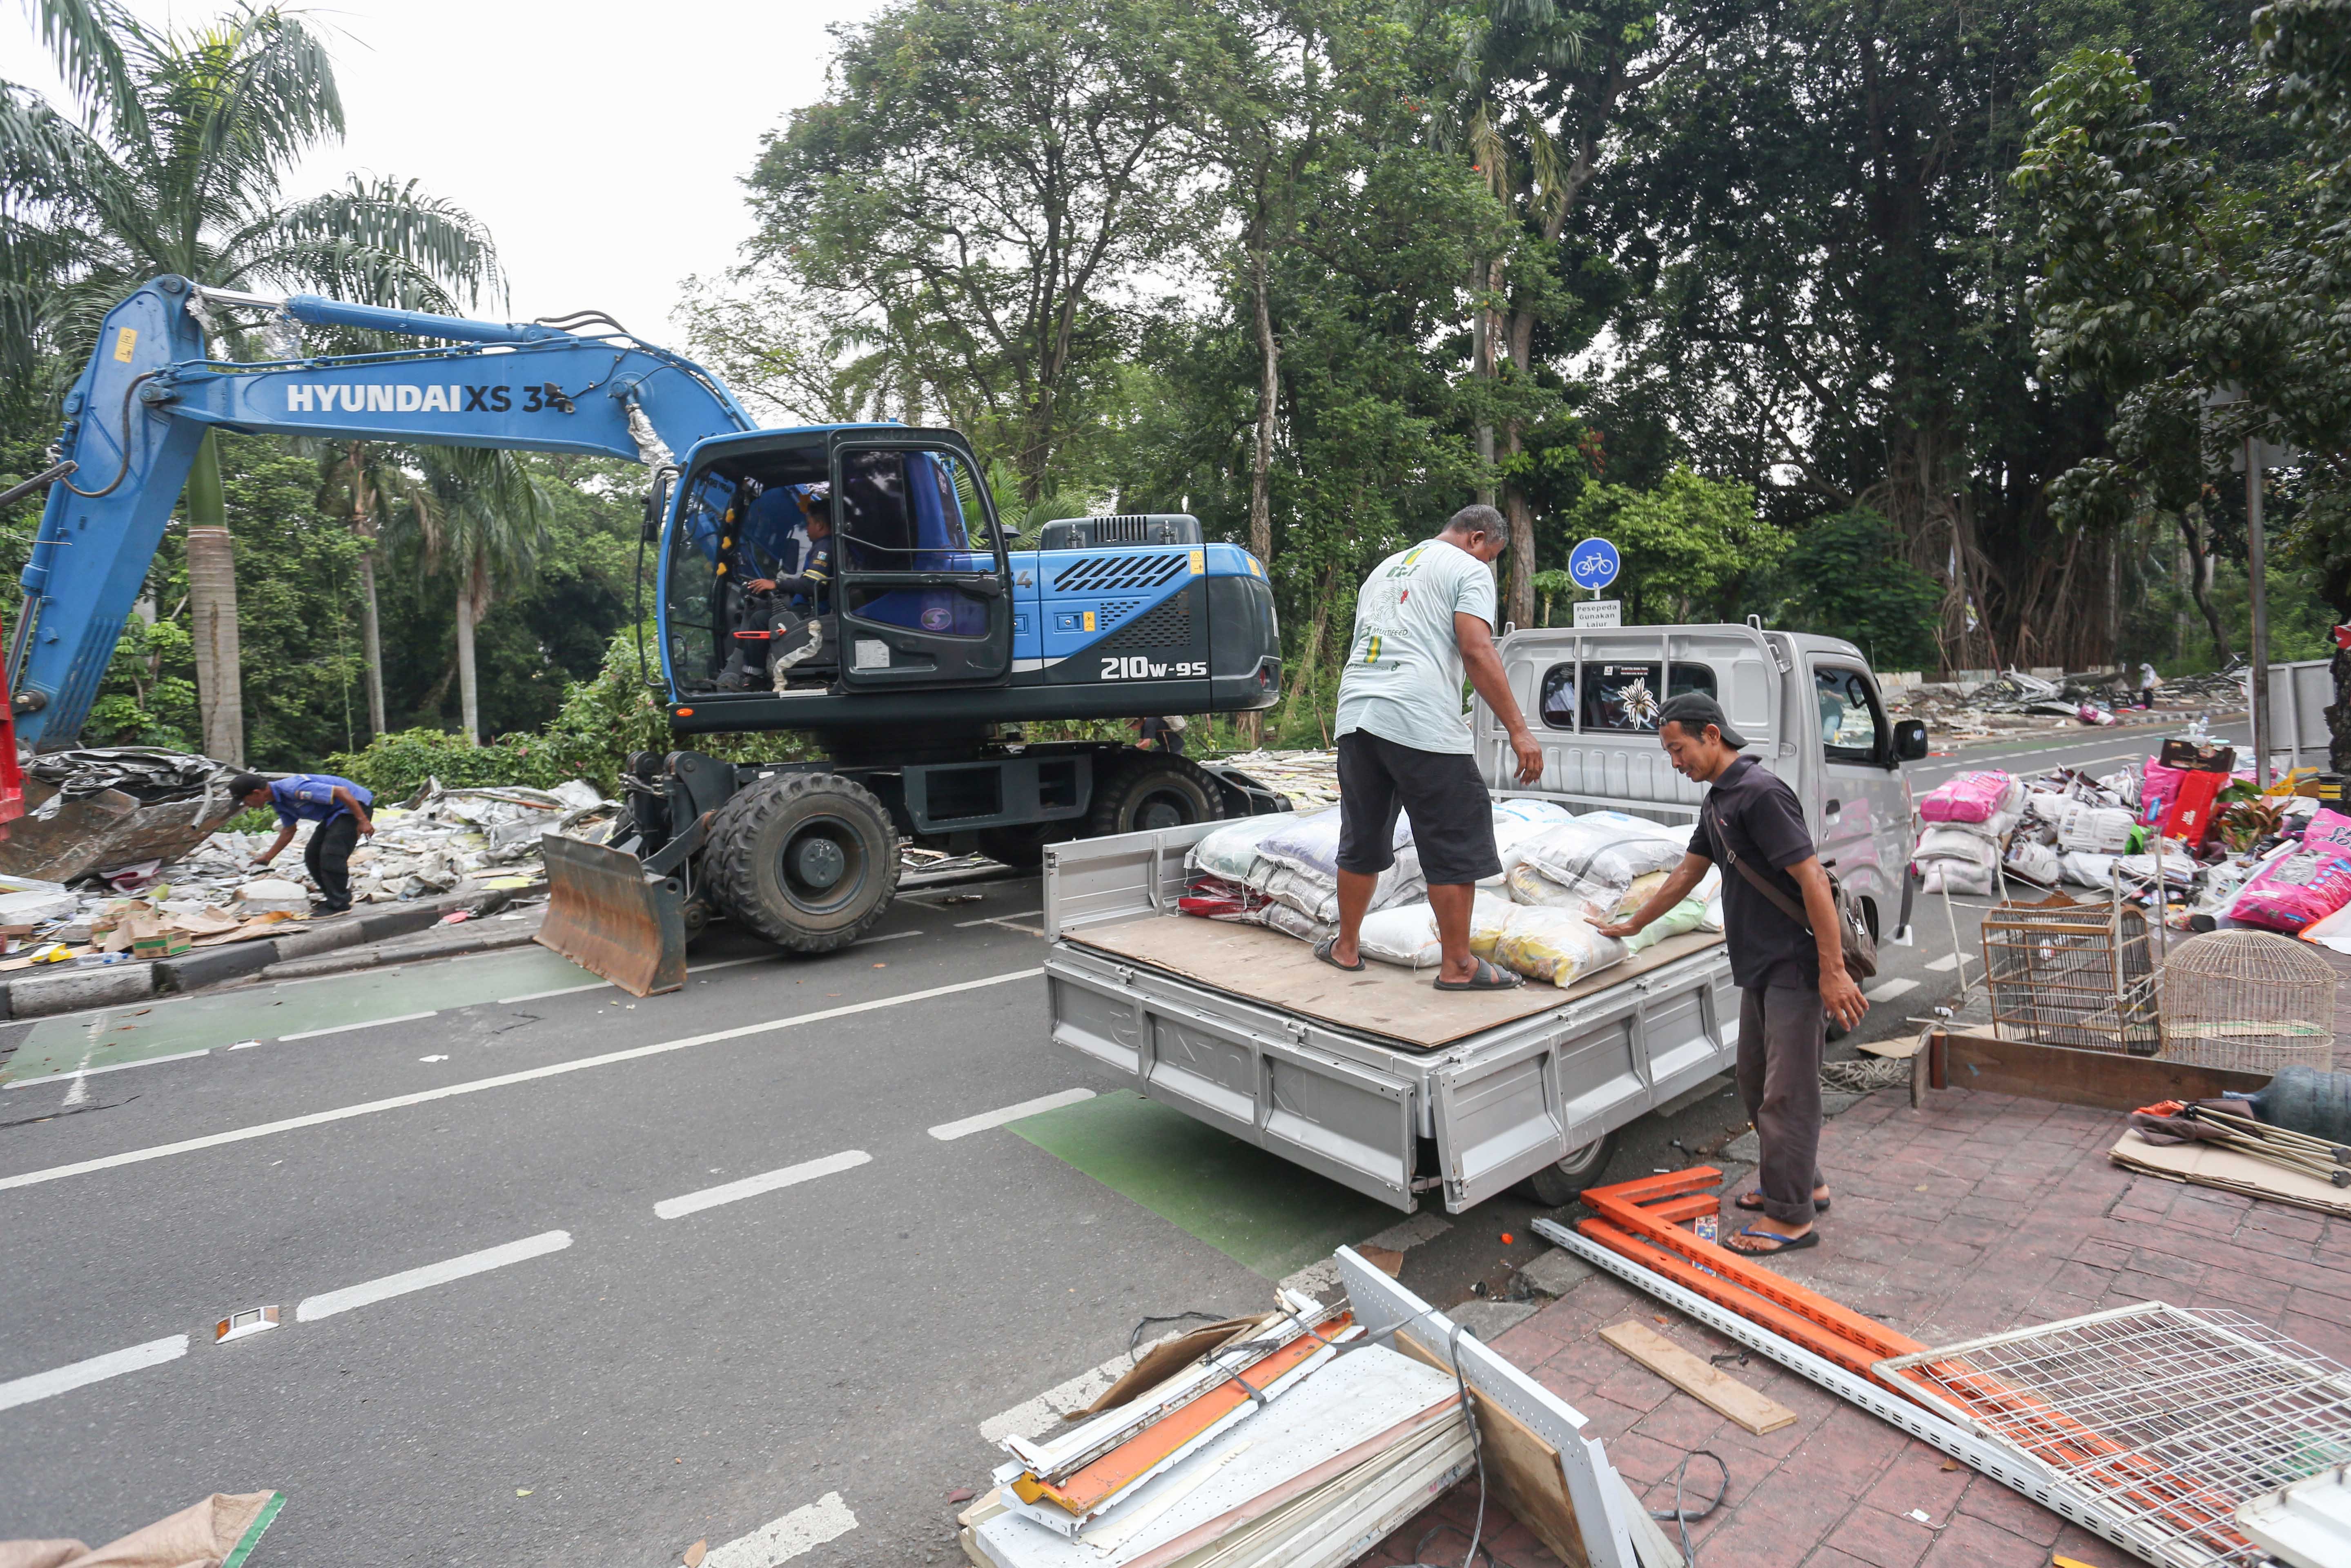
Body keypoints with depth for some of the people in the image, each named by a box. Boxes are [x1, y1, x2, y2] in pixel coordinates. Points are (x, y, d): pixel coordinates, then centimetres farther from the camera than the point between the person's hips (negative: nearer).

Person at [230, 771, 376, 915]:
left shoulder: (293, 788, -27)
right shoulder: (279, 801, 5)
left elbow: (342, 792, -30)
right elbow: (288, 831, 21)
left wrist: (363, 821, -29)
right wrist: (268, 857, 24)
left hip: (355, 806, -10)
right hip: (334, 812, 10)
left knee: (331, 855, -16)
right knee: (312, 855, 11)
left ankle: (338, 904, -6)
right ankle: (331, 897, 24)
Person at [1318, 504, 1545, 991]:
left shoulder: (1385, 568, 28)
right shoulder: (1469, 569, 5)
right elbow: (1477, 652, -10)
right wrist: (1518, 729, -11)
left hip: (1354, 715, 8)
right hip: (1421, 722, -7)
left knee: (1361, 841, 18)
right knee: (1455, 848, 2)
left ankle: (1345, 946, 27)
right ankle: (1458, 965, 8)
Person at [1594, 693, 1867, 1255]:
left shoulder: (1761, 793, -19)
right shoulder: (1718, 801, 12)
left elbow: (1813, 881, -23)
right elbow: (1687, 874, 24)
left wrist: (1834, 973, -24)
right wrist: (1632, 926, 30)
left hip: (1797, 966, -10)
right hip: (1760, 967, 10)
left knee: (1786, 1092, -2)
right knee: (1756, 1082, 18)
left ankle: (1792, 1216, 9)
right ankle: (1802, 1183, 34)